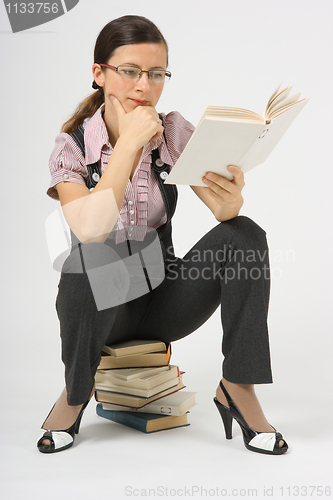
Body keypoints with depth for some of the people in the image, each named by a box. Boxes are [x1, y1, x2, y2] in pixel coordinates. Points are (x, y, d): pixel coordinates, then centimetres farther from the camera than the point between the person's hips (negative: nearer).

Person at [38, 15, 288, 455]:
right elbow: (90, 230, -29)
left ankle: (238, 389, -13)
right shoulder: (72, 145, -11)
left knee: (244, 236, -22)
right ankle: (76, 393, -9)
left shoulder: (174, 132, -4)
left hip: (164, 300, 2)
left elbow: (224, 208, -16)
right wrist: (129, 142, -28)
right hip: (100, 305, -2)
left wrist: (230, 201, -40)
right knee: (87, 259, -37)